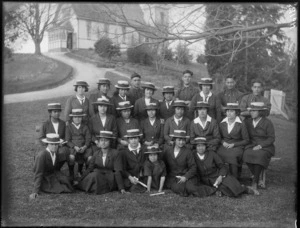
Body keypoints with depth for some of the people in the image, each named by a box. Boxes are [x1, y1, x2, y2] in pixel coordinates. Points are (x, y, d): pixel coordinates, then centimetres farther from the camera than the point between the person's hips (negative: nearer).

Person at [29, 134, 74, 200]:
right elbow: (38, 174, -24)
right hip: (45, 179, -6)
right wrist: (36, 191, -28)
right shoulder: (41, 155, -24)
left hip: (55, 174, 6)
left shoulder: (57, 153, -6)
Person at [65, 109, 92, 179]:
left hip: (84, 147, 2)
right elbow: (67, 140, 2)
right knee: (71, 157, -35)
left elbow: (88, 139, 7)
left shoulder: (85, 127, 16)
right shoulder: (69, 127, 11)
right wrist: (75, 147, -16)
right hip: (73, 147, -2)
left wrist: (84, 147, -13)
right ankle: (71, 175, -14)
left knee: (90, 157, -26)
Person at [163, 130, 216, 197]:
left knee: (189, 187, -33)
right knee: (177, 188, -32)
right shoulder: (167, 151, 7)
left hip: (186, 177, -1)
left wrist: (185, 177, -16)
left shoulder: (188, 152, 2)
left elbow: (193, 168, -1)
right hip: (172, 178, 1)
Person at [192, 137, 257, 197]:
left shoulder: (211, 154, 2)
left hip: (218, 176, 2)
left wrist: (221, 176, -14)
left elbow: (222, 166, 3)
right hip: (207, 181, -2)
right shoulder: (193, 157, 0)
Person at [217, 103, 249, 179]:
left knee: (232, 155, -35)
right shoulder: (222, 124, 10)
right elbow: (219, 137, 20)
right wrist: (223, 142, -3)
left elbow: (246, 140, 1)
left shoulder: (241, 125, -1)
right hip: (224, 146, 3)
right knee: (218, 154, -30)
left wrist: (234, 144, -10)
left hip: (237, 146, -3)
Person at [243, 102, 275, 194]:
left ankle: (255, 182, -21)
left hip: (265, 147, -3)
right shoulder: (248, 122, 9)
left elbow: (271, 138, -6)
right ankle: (259, 179, -15)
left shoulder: (267, 123, -4)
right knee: (246, 154, -30)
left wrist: (260, 145, -18)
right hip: (252, 145, 4)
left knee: (259, 156, -35)